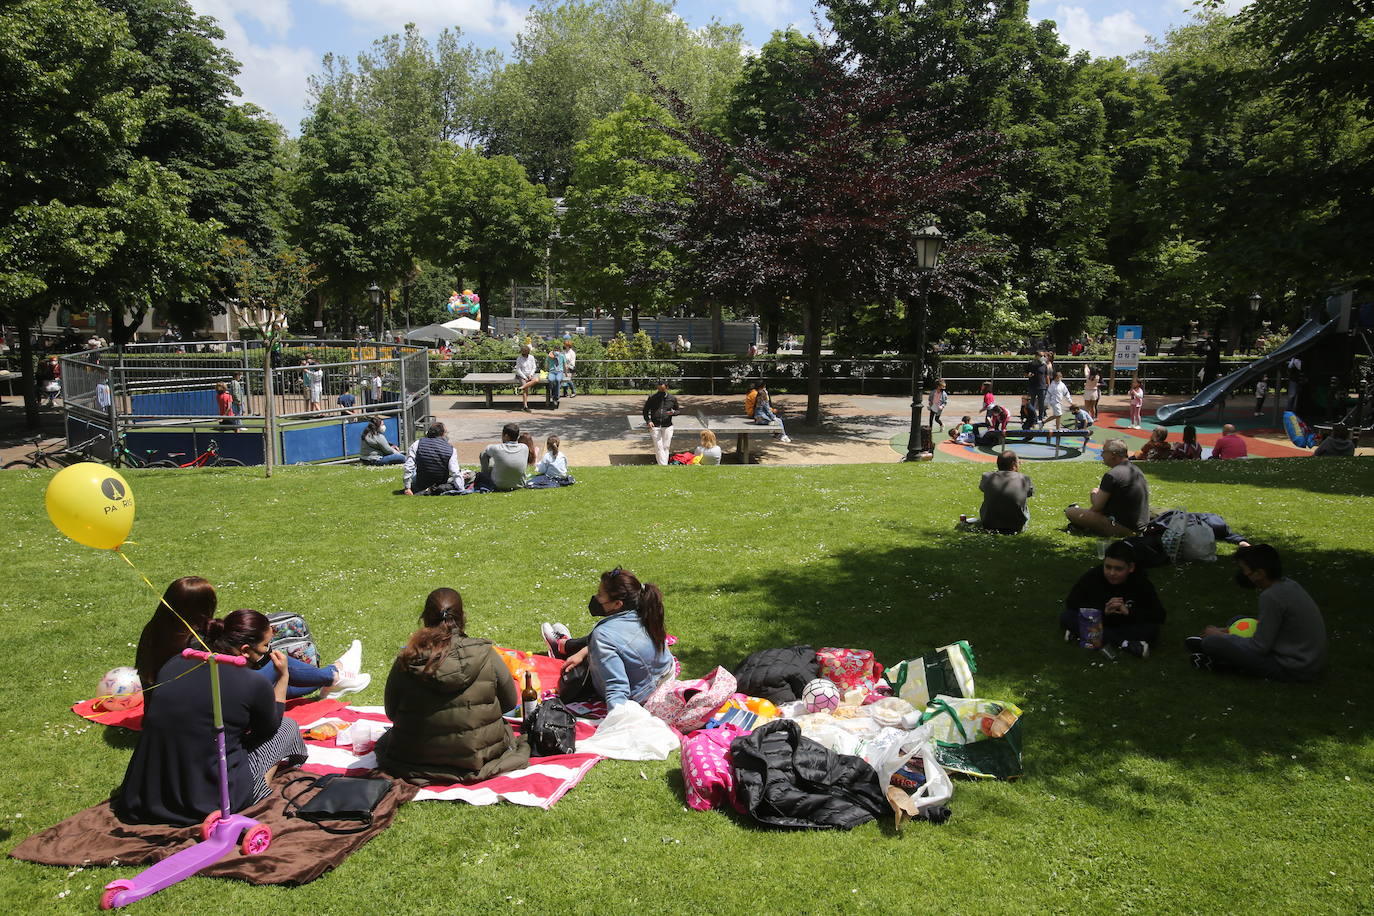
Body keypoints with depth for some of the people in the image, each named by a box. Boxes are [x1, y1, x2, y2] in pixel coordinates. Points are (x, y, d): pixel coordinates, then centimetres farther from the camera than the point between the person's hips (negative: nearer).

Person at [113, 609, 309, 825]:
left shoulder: (174, 663, 1)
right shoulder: (254, 685, -17)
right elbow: (269, 728, 6)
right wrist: (283, 677, 14)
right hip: (212, 802, -6)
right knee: (288, 727, 16)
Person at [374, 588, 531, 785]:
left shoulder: (405, 662, -17)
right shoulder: (485, 655, -17)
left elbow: (392, 713, -1)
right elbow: (510, 703, -3)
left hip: (416, 758, 0)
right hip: (479, 755, 0)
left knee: (387, 737, 34)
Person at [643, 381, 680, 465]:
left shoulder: (673, 398, 6)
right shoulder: (652, 397, 3)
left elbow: (677, 411, 15)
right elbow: (645, 410, 10)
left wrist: (673, 412, -9)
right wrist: (648, 421, -6)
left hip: (667, 426, 1)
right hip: (655, 426, -1)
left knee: (666, 447, 3)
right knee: (658, 447, -7)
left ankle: (665, 464, 12)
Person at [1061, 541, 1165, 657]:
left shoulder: (1141, 581, -15)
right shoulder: (1092, 577, -16)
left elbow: (1159, 615, -16)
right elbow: (1071, 603, -16)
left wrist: (1129, 612, -30)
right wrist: (1103, 610, -28)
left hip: (1127, 626, 0)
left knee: (1151, 629, -31)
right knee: (1065, 617, -26)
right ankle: (1124, 643, -31)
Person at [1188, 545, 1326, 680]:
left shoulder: (1271, 596, -25)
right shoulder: (1287, 583, 3)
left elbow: (1260, 647, -20)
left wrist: (1219, 635, -7)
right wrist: (1226, 632, 10)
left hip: (1294, 668, -10)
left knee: (1212, 642, -15)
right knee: (1238, 621, 20)